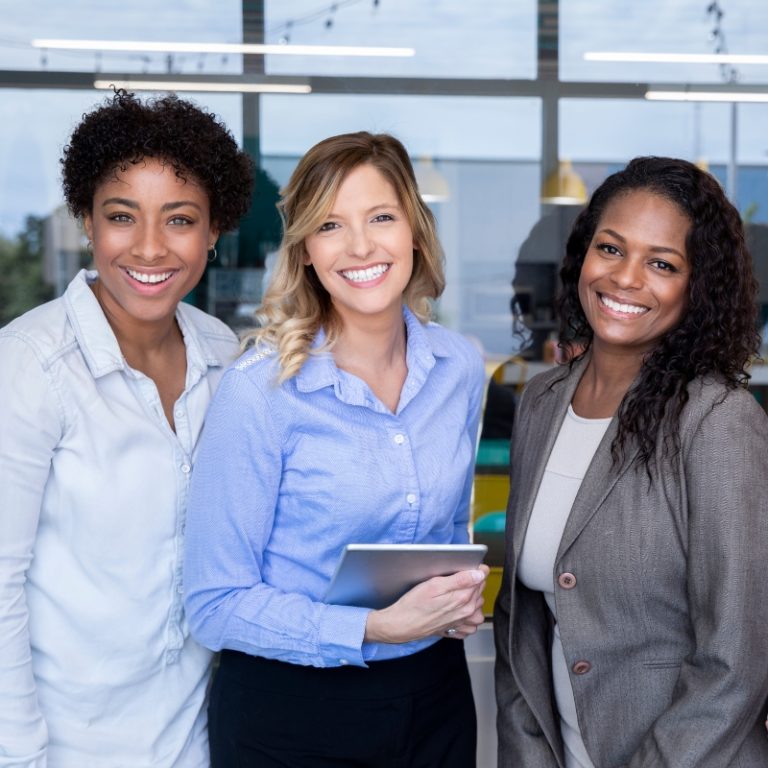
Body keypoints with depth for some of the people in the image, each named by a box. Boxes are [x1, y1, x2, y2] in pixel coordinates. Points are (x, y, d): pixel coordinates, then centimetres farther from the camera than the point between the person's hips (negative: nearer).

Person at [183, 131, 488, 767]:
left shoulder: (459, 366, -3)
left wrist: (462, 595, -6)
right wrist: (376, 629, -24)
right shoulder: (261, 391, -18)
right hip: (290, 713, -4)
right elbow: (215, 605, -15)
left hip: (435, 699, 5)